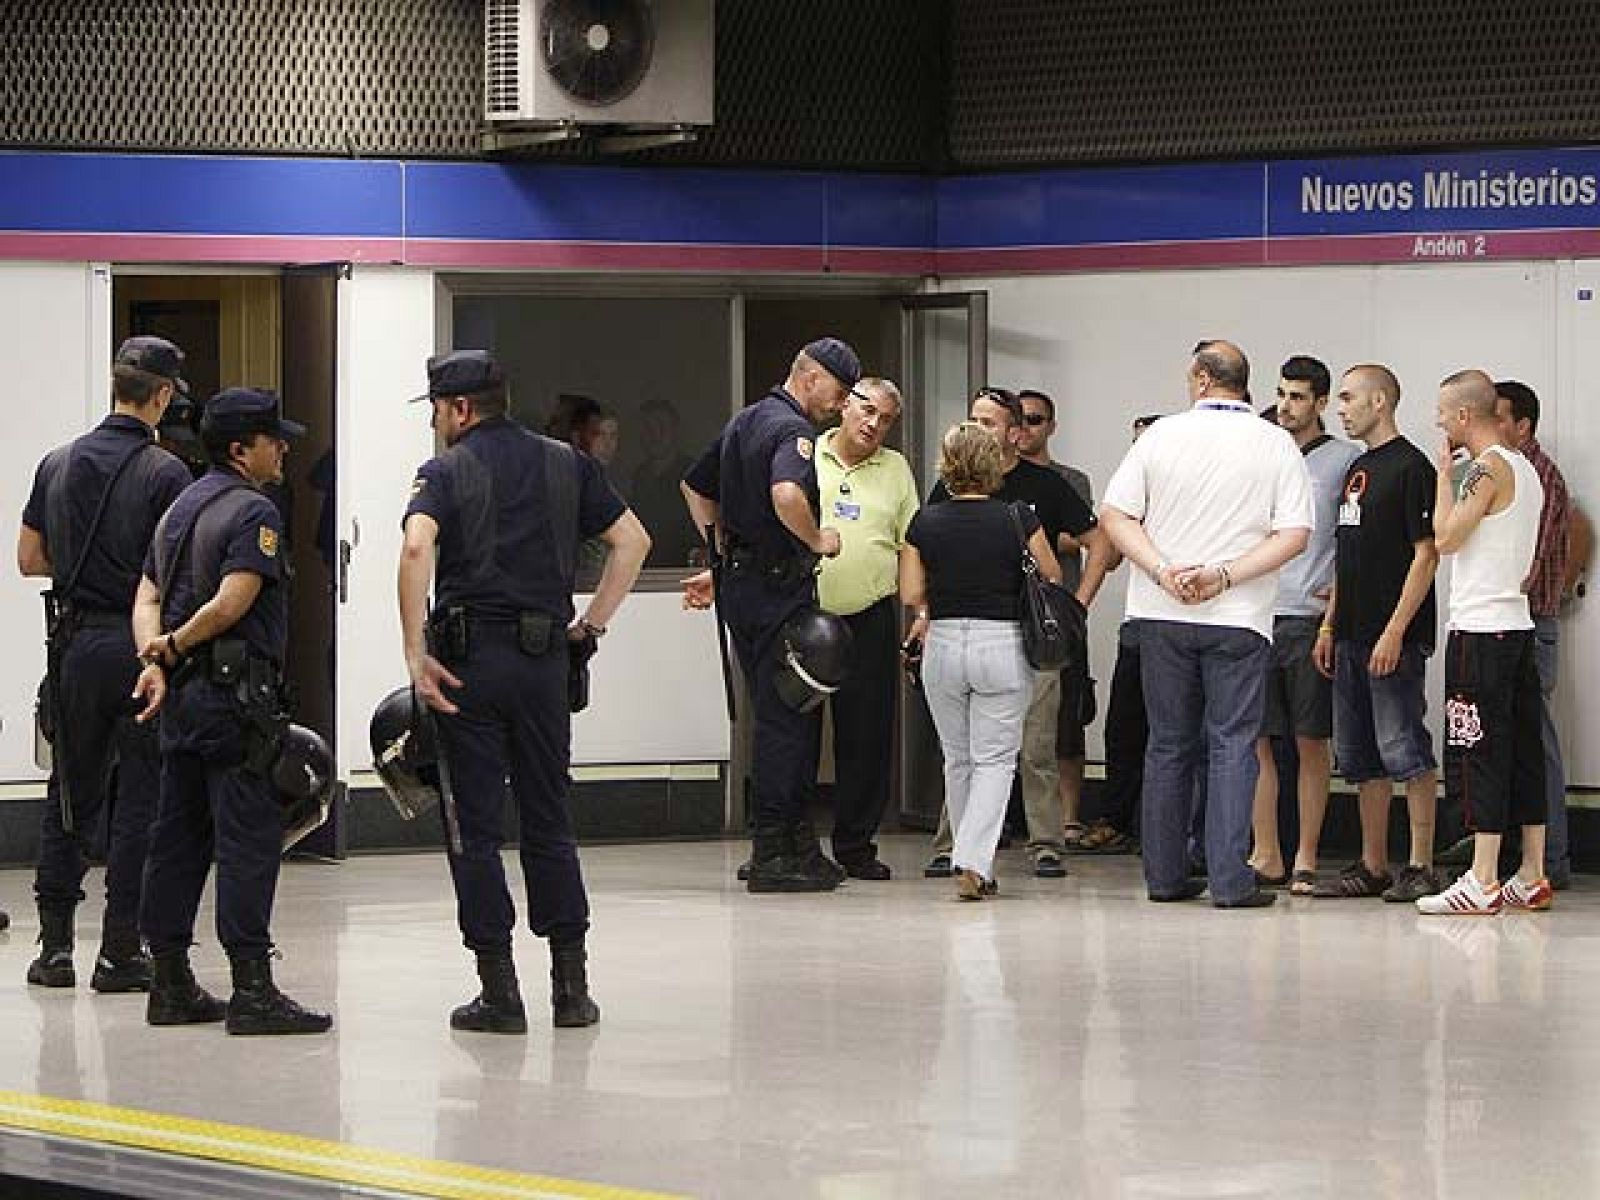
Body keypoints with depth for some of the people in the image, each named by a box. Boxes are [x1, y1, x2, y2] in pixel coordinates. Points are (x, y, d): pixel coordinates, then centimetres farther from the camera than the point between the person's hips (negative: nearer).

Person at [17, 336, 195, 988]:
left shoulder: (58, 463, 5)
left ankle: (55, 946, 13)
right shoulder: (164, 473, -11)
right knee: (139, 799, 2)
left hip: (78, 642, 5)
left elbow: (30, 559, 11)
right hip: (143, 645, -5)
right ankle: (120, 951, 2)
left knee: (71, 794, 13)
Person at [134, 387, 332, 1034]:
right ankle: (252, 989, -10)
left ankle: (170, 985, 14)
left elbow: (147, 597, 13)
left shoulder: (182, 506, 18)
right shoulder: (253, 512, -11)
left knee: (178, 835, 10)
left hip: (181, 693, 9)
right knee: (248, 836, -8)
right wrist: (172, 648, -8)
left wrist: (154, 658, -2)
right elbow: (230, 604, -21)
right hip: (235, 692, -9)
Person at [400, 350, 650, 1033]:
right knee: (548, 822, 13)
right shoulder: (565, 466, 12)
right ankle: (571, 987, 11)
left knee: (473, 828, 2)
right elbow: (632, 539, 11)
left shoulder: (446, 472, -2)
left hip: (468, 660, -4)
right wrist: (592, 624, 13)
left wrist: (417, 656, -18)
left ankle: (499, 993, 0)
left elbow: (417, 547, -20)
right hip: (545, 659, 4)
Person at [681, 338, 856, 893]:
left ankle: (795, 840, 19)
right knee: (789, 717, -5)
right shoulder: (792, 431, -15)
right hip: (781, 586, -10)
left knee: (776, 715, 15)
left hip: (740, 582, 10)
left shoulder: (743, 422, 16)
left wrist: (722, 548, 24)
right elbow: (786, 493, -35)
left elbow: (695, 486, 29)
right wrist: (817, 541, -19)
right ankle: (775, 853, -4)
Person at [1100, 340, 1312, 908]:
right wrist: (1225, 576, -12)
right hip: (1238, 619, -2)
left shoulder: (1162, 435, 3)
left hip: (1162, 614, 2)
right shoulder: (1275, 444, 0)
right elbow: (1295, 533, -9)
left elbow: (1114, 514, -2)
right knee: (1231, 744, 0)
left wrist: (1164, 572, -9)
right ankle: (1230, 879, -8)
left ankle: (1165, 874, 14)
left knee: (1169, 745, 11)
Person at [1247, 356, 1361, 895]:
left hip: (1312, 617, -4)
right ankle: (1266, 857, 7)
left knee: (1311, 743, 1)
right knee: (1256, 740, 1)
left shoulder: (1345, 460, 2)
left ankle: (1305, 860, 5)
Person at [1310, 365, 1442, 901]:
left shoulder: (1410, 467, -9)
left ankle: (1420, 866, -4)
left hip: (1394, 639, -9)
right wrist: (1330, 625, 17)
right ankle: (1372, 866, 15)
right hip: (1353, 635, 9)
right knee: (1360, 755, 10)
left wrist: (1395, 631, -20)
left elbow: (1426, 554, -15)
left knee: (1404, 748, -8)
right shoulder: (1359, 469, 18)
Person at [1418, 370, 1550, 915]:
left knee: (1480, 751, -9)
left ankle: (1482, 882, -12)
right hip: (1518, 623, 9)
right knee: (1521, 751, 10)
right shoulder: (1526, 469, 16)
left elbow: (1446, 538, -17)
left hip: (1481, 629, -9)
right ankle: (1532, 877, 12)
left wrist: (1445, 470, -7)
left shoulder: (1488, 467, -12)